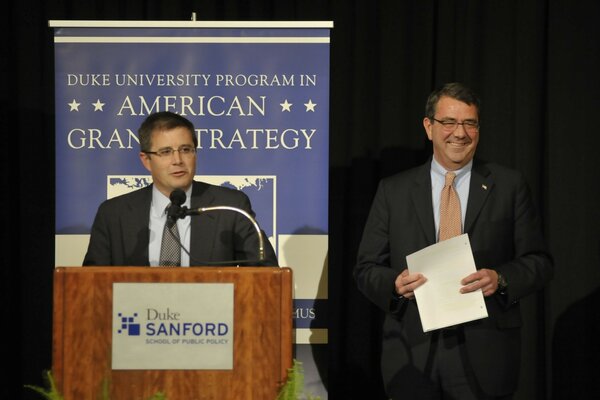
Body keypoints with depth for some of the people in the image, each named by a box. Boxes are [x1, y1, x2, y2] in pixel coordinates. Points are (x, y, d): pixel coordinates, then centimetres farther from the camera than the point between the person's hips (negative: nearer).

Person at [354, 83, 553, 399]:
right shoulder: (393, 191, 7)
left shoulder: (509, 186, 5)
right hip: (412, 357, 1)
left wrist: (501, 279, -15)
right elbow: (366, 268, 7)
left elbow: (539, 262, 4)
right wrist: (395, 283, -14)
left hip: (484, 357, -1)